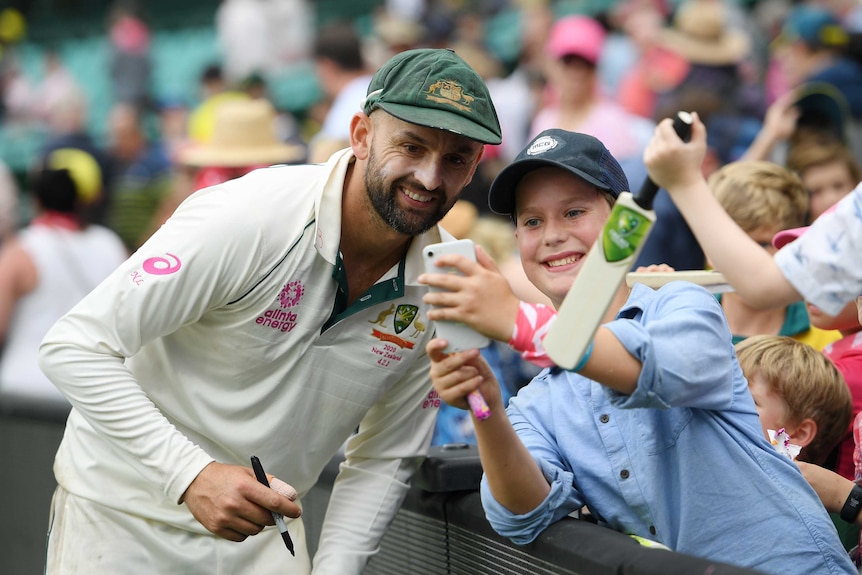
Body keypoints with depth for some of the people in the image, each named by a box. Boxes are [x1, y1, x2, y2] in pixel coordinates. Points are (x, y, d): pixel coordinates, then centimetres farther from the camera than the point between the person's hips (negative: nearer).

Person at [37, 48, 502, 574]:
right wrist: (192, 475, -31)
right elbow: (74, 349, -24)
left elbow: (385, 461, 2)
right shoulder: (247, 218, -24)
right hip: (123, 512, -4)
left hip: (263, 529, 4)